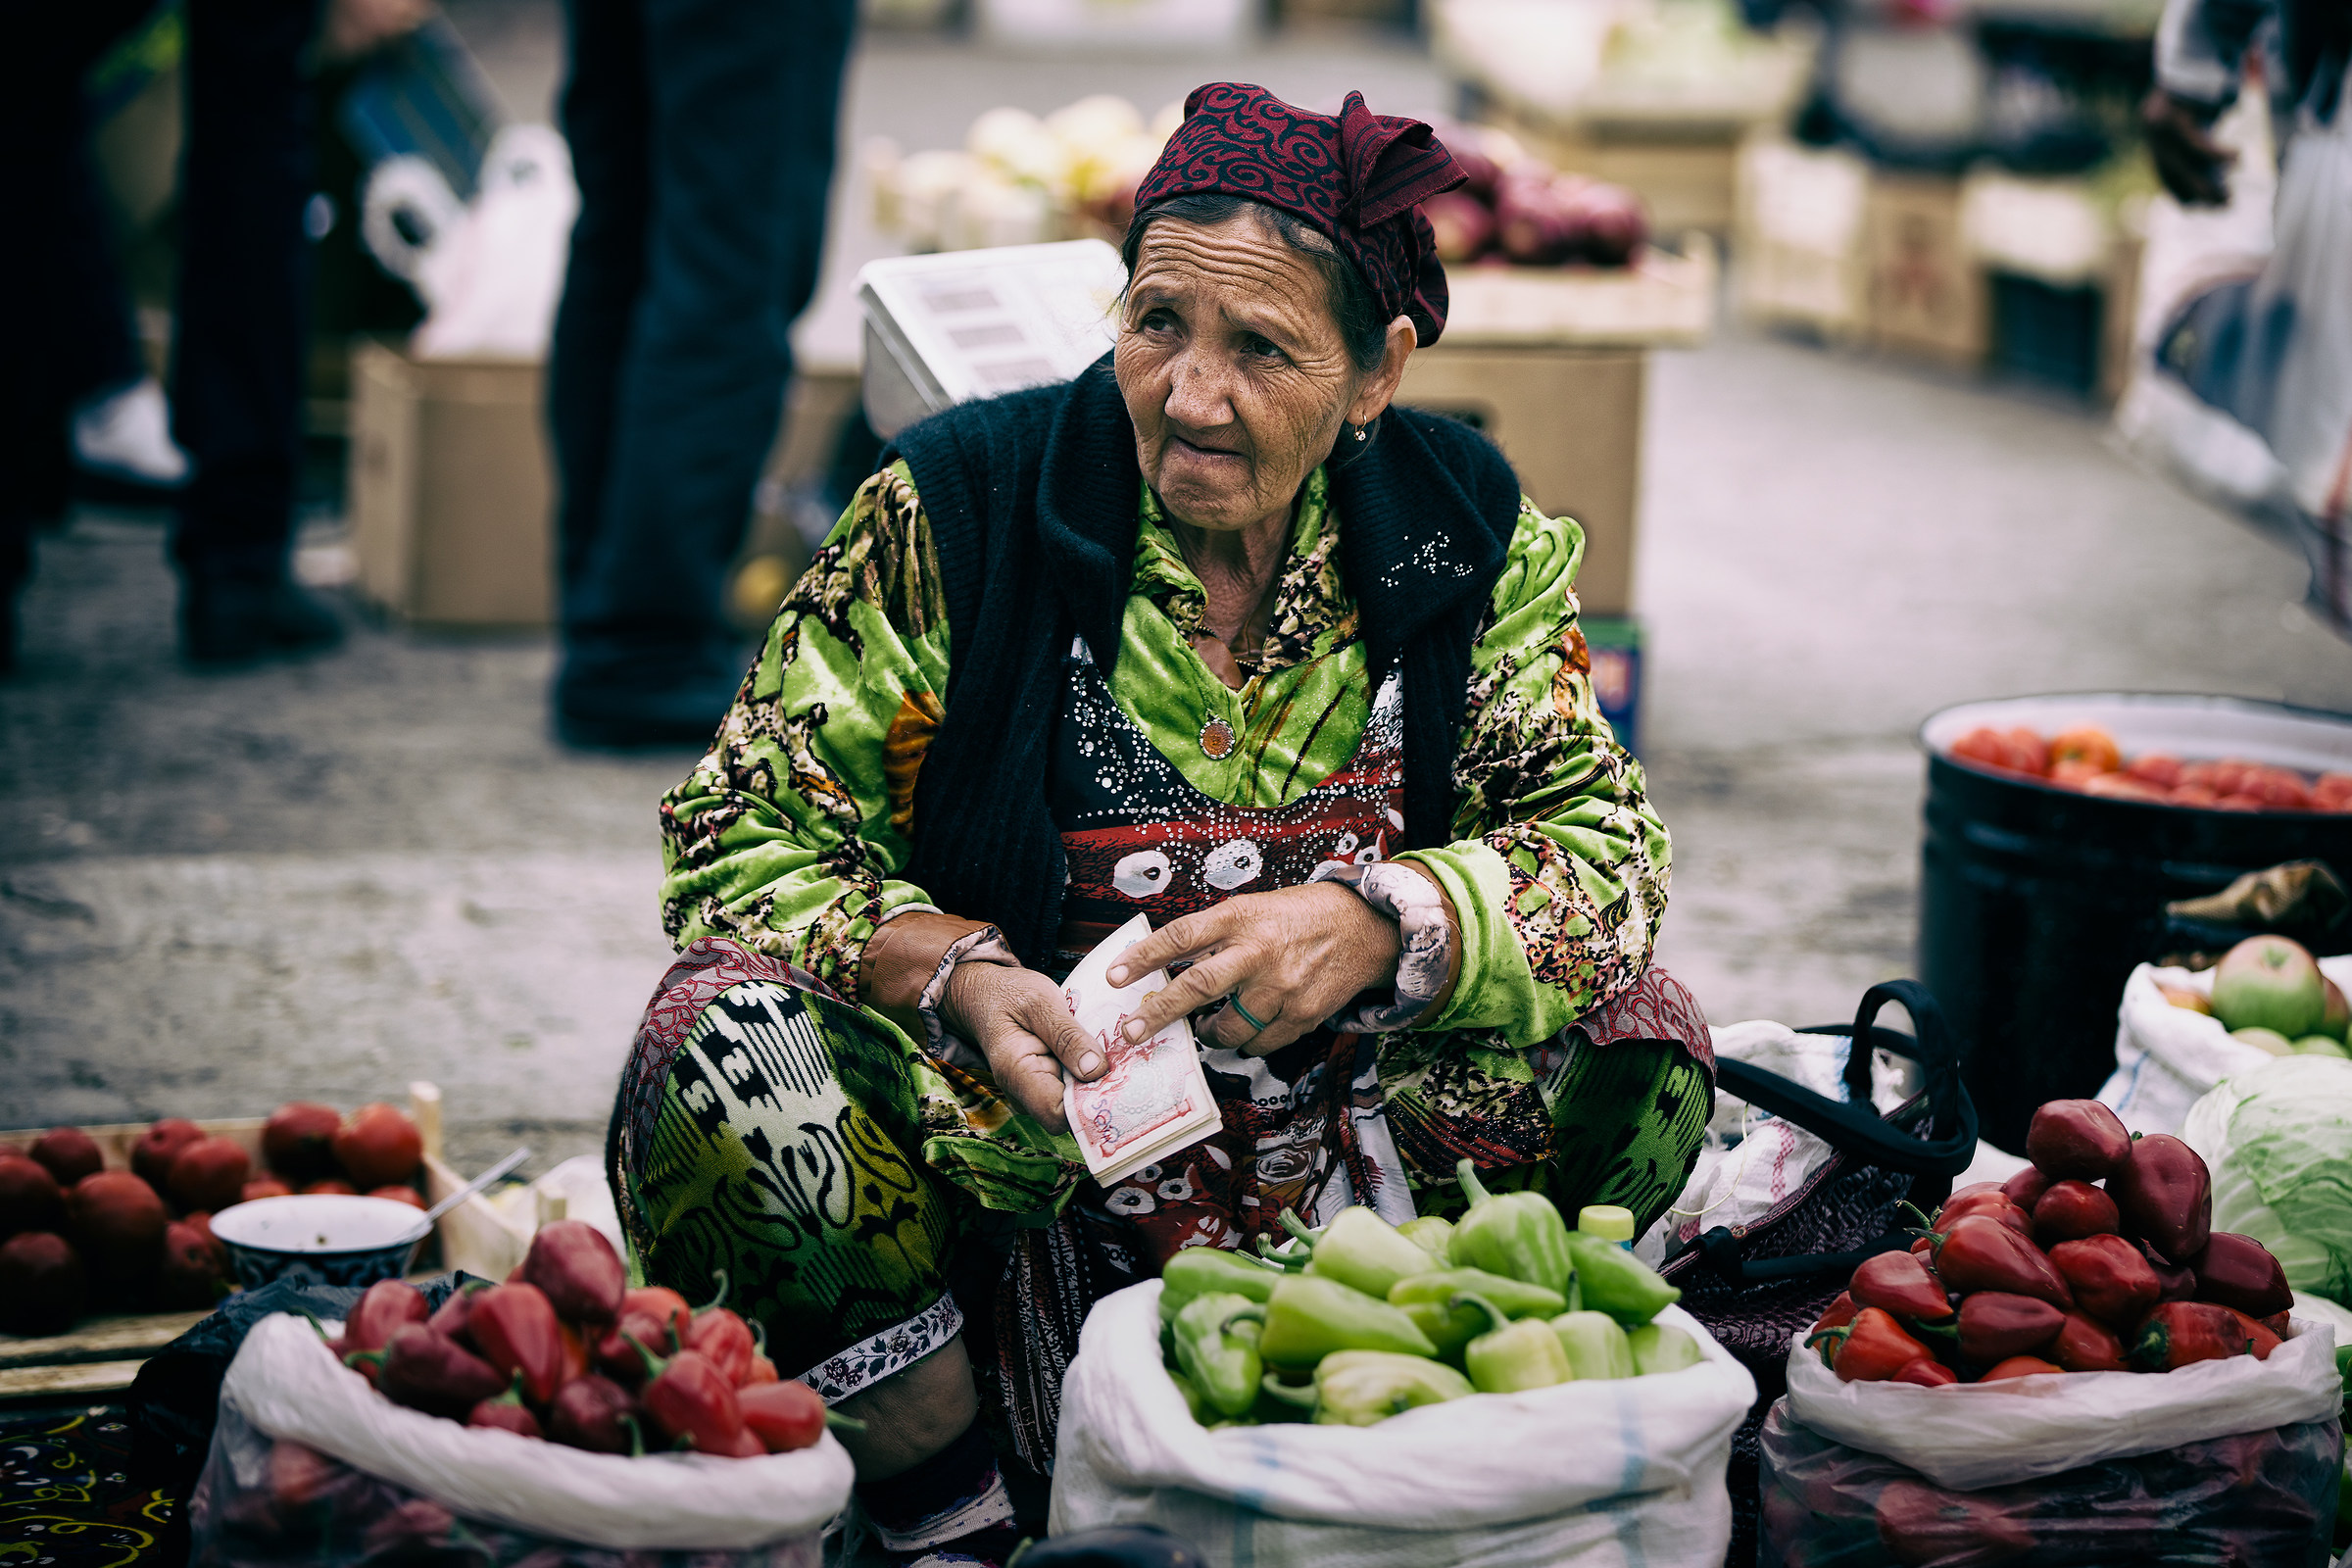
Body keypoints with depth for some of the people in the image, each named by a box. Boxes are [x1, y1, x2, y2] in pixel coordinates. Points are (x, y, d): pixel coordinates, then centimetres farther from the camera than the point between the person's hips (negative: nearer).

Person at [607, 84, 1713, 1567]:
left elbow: (1598, 844, -3)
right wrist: (955, 973, -25)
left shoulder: (1468, 531, 0)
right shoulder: (955, 513, -8)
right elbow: (746, 831, -6)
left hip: (1342, 1189, 2)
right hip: (1007, 1156, -1)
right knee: (725, 1037, -28)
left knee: (1638, 1038, -20)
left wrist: (1376, 921, -23)